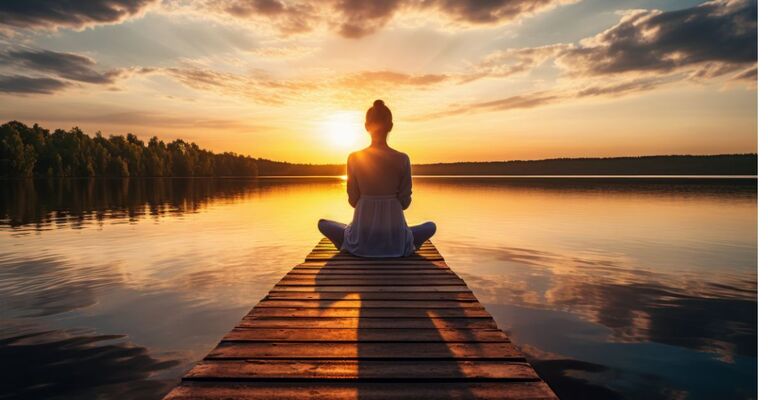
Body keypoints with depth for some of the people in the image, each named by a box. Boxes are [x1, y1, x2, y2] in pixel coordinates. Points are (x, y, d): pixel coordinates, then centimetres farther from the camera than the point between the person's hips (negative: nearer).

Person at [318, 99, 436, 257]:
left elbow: (353, 200, 1)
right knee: (431, 226, 29)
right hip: (395, 240, 0)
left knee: (322, 223, 27)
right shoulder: (402, 159, -8)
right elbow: (405, 202, -1)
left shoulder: (354, 158, -7)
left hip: (362, 240, 0)